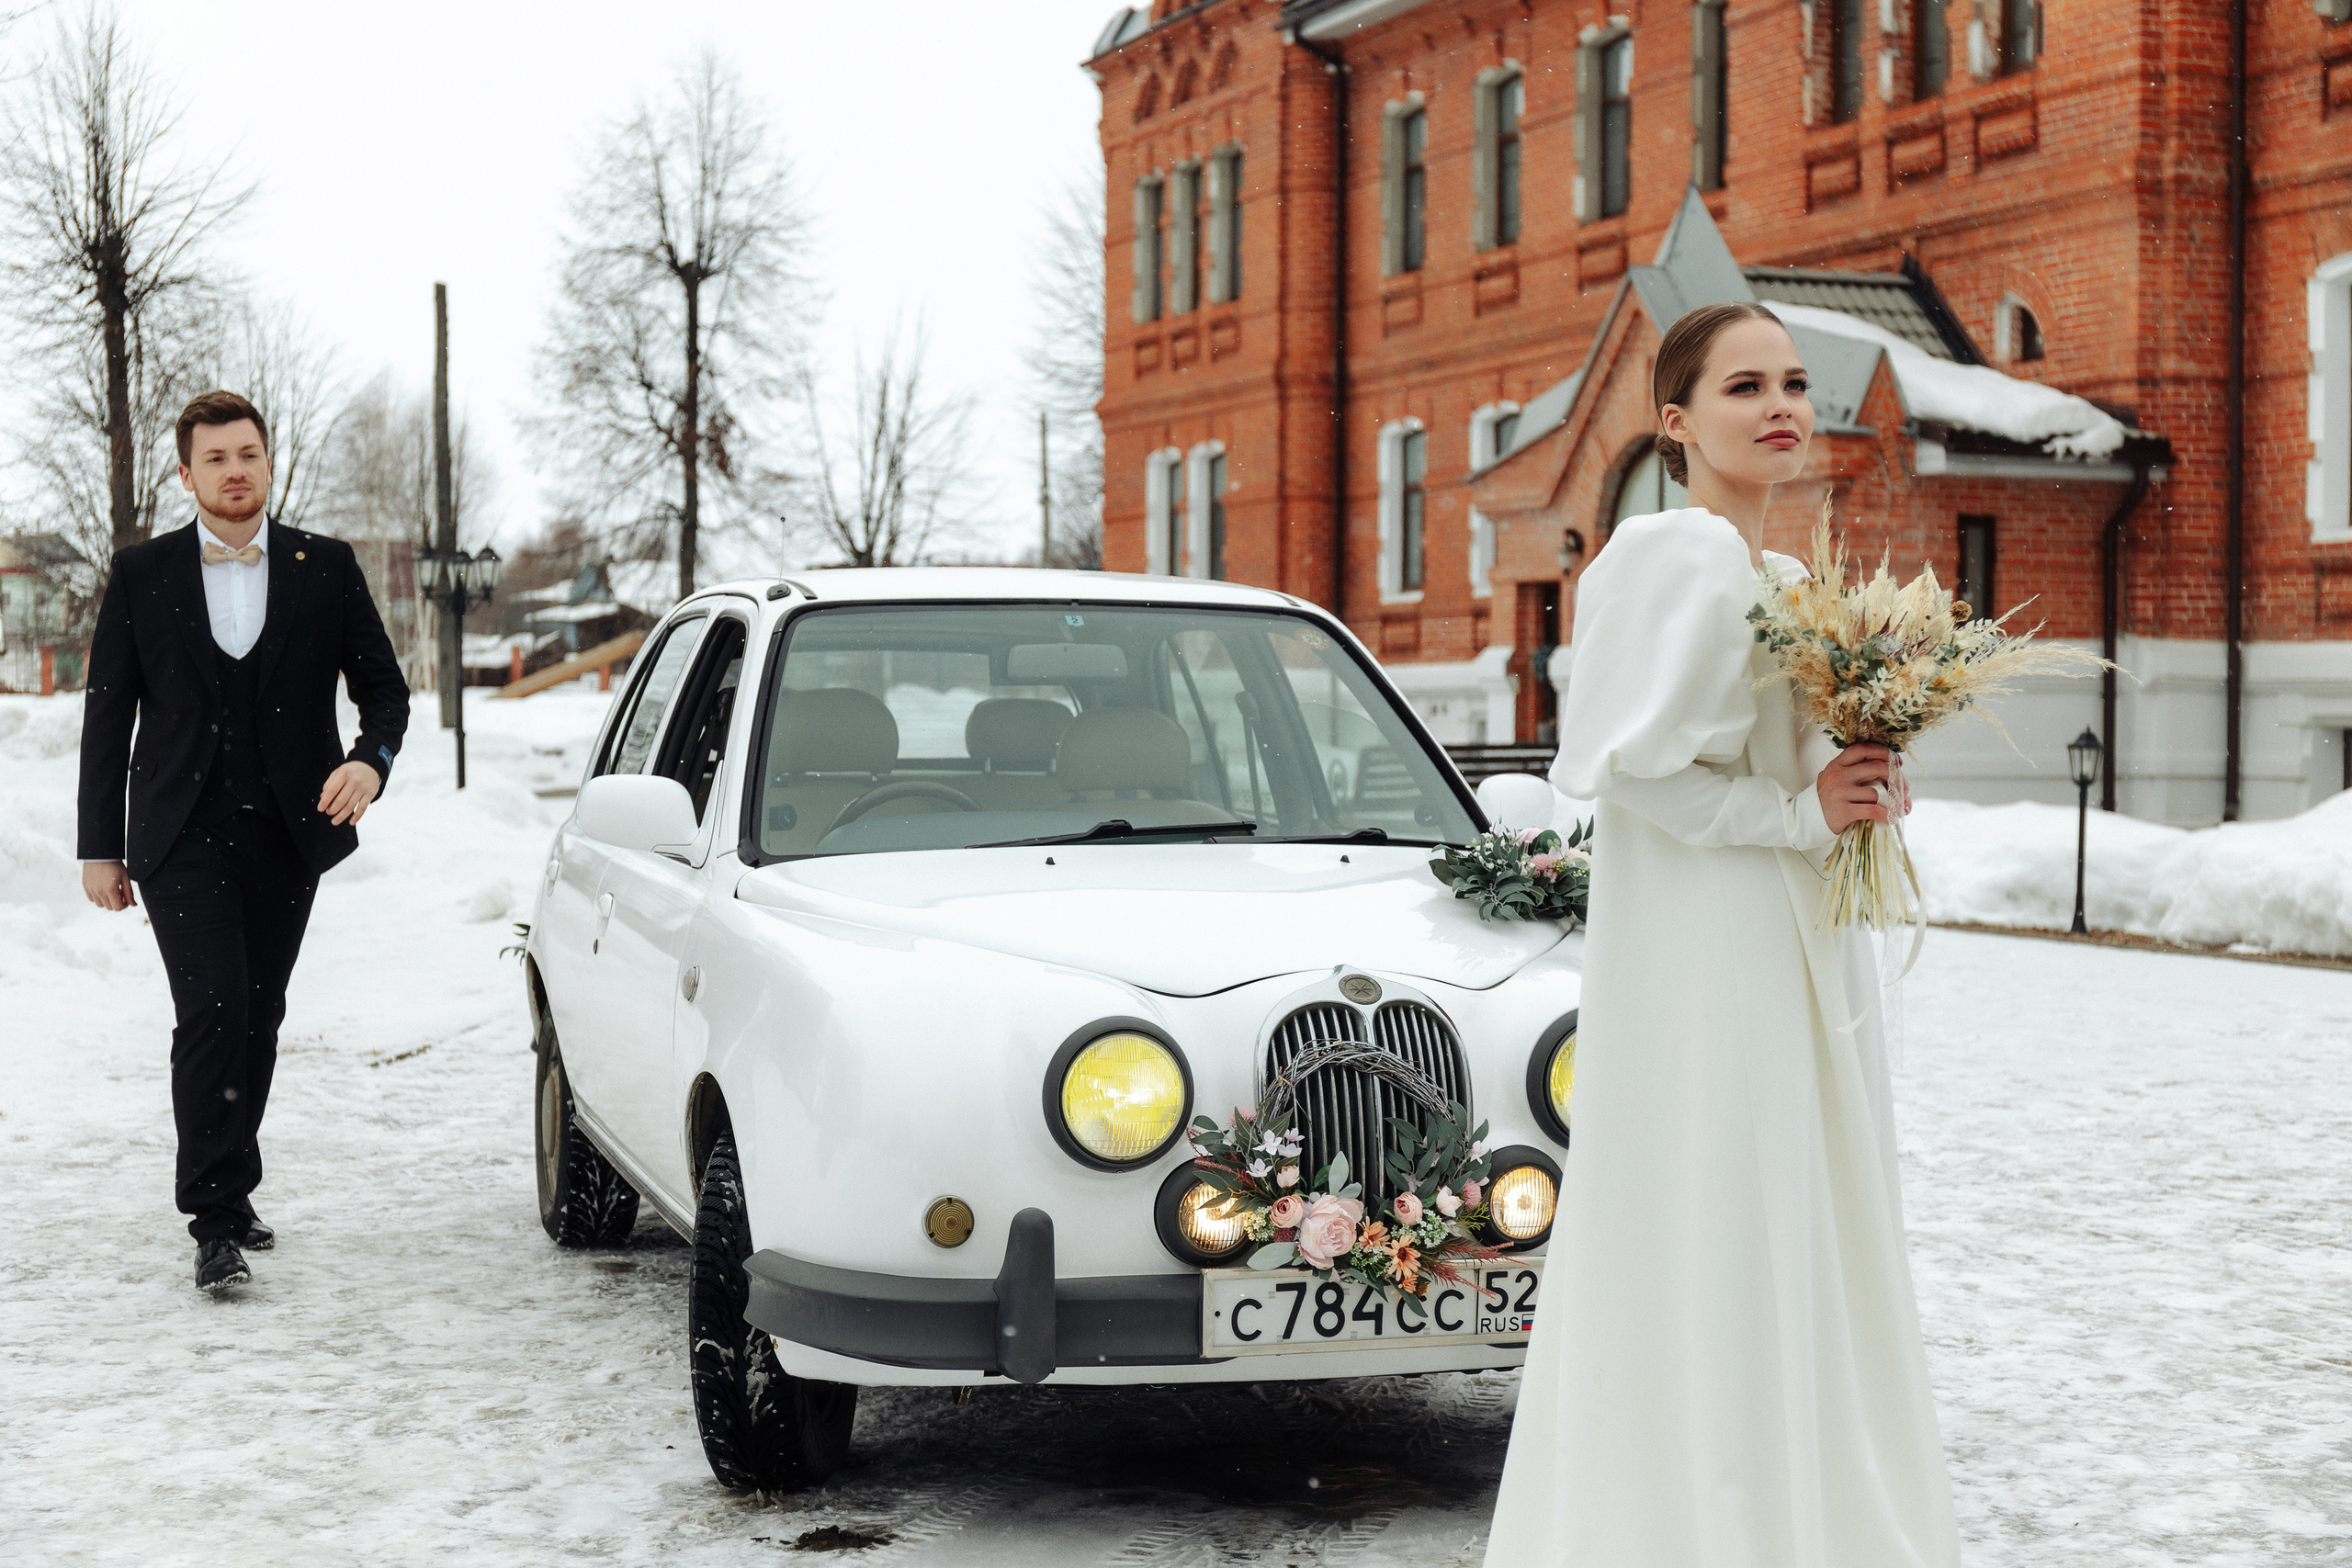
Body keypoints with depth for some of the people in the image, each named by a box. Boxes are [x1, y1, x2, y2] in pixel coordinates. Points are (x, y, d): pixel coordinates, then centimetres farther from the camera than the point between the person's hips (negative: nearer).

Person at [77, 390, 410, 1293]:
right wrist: (100, 846, 3)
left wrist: (371, 760, -13)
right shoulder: (140, 575, 5)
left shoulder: (326, 568, 6)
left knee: (258, 1017, 9)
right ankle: (216, 1223, -12)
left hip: (287, 831, 2)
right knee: (212, 1011, -14)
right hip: (182, 835, -2)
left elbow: (383, 684, 9)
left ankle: (226, 1185, 26)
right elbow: (107, 717, 7)